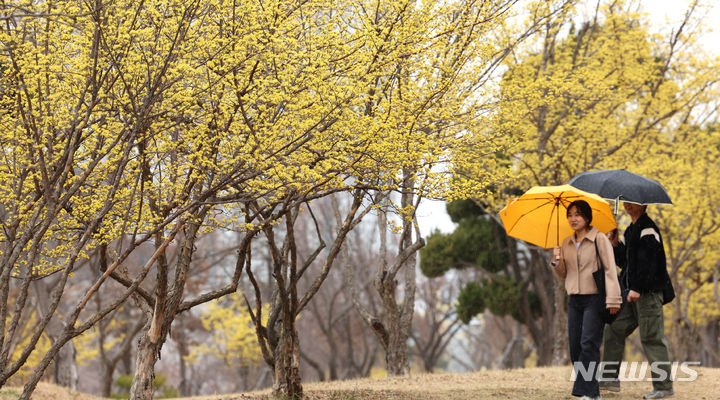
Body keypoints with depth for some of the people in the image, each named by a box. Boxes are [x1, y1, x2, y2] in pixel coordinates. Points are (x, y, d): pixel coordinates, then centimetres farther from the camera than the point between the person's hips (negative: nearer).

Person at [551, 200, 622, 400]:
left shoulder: (599, 239, -6)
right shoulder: (567, 243, 13)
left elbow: (610, 270, -9)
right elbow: (563, 274, 20)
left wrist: (612, 299, -16)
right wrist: (556, 262, -2)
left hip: (594, 299, -7)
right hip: (574, 300, 7)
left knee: (589, 344, -14)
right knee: (575, 346, 3)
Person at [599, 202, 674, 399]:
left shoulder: (648, 229, -11)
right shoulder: (631, 230, 18)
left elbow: (649, 262, -20)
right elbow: (625, 262, 24)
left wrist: (637, 288, -25)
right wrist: (615, 246, 9)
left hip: (649, 293, -10)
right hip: (633, 293, 10)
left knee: (651, 338, -8)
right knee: (614, 329, 9)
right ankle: (610, 379, 13)